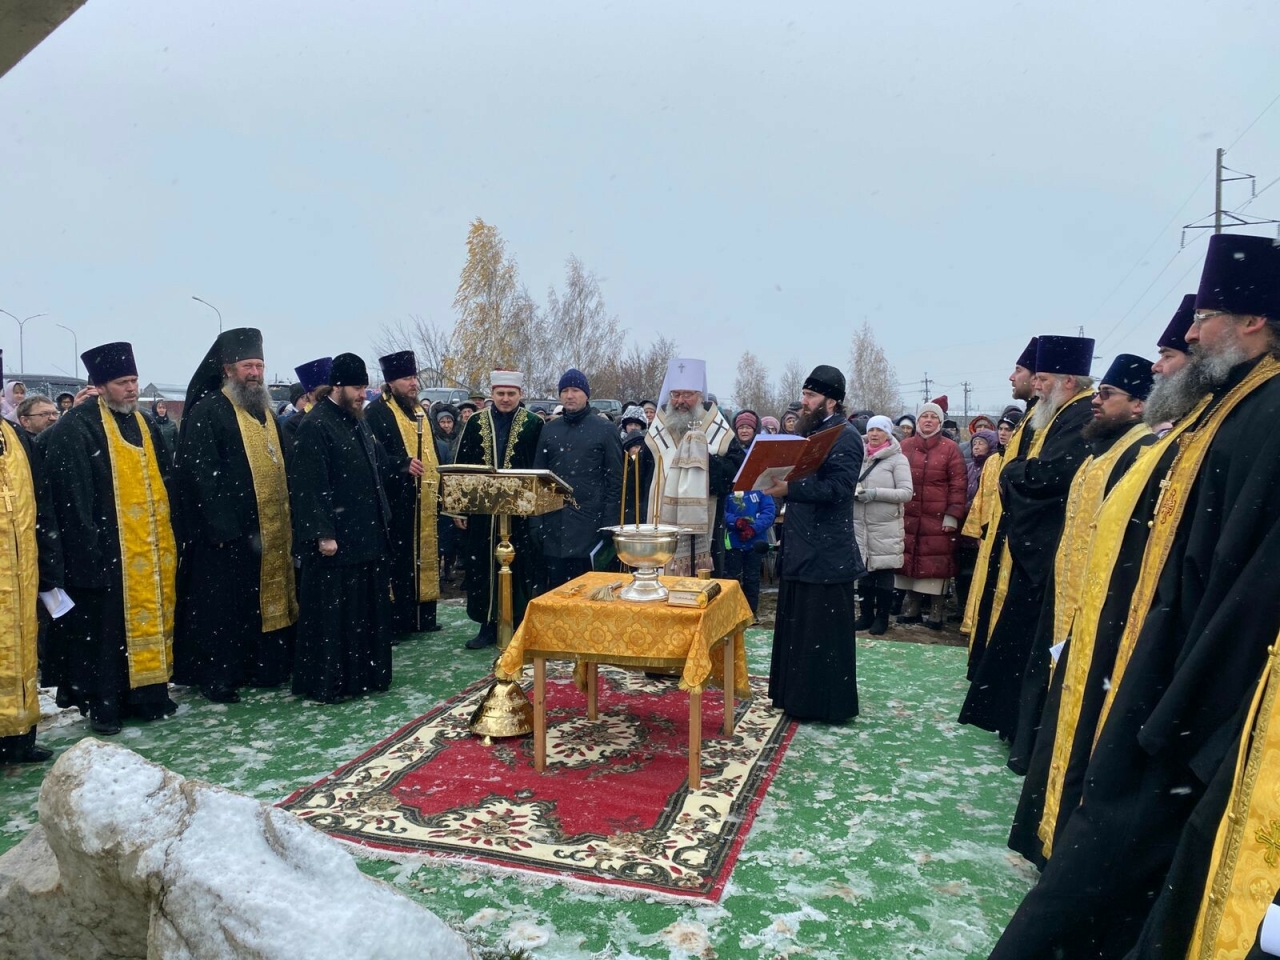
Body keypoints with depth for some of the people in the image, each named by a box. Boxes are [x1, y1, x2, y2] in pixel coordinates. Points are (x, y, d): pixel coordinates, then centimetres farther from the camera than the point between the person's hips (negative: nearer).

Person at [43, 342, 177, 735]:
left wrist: (167, 536, 15)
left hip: (151, 550, 7)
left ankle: (148, 693, 21)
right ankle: (104, 703, 10)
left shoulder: (144, 425, 14)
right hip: (108, 551, -7)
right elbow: (73, 494, -13)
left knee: (149, 618, 10)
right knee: (105, 626, 0)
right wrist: (90, 548, -17)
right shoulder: (77, 428, -8)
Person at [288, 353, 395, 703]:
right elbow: (309, 486, -17)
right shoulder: (315, 426, -12)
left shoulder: (358, 422, 13)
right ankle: (327, 682, 11)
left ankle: (366, 672, 25)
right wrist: (323, 533, -20)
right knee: (332, 610, 1)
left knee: (368, 606, 14)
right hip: (336, 537, -8)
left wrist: (381, 518, 16)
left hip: (367, 533, 8)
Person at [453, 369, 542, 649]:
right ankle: (488, 625, 19)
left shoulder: (534, 425, 1)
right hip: (480, 511, 3)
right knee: (481, 568, 7)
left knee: (519, 569, 3)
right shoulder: (475, 423, 7)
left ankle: (520, 627, 15)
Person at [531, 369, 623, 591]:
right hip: (554, 524, 3)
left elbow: (615, 481, -3)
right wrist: (536, 522, 3)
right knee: (554, 589, 8)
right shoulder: (549, 430, 10)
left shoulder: (606, 430, 0)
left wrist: (610, 525, -9)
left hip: (590, 523, -3)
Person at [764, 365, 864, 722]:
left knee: (825, 632, 0)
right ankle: (797, 696, 26)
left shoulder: (845, 437, -12)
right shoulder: (811, 431, 16)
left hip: (827, 554, -9)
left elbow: (837, 488, -24)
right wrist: (778, 480, 1)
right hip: (801, 548, 9)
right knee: (796, 626, 15)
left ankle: (829, 704, 11)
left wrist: (789, 488, -28)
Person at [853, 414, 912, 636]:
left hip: (886, 526, -4)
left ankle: (882, 617, 13)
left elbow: (907, 492, -10)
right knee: (864, 570, 9)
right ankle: (866, 614, 20)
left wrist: (876, 493, -19)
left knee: (884, 571, 2)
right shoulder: (860, 456, 10)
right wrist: (853, 491, -4)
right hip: (860, 524, 4)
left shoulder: (897, 459, -3)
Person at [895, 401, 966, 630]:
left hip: (938, 518, -4)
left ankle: (936, 613, 7)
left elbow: (958, 484, -4)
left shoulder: (950, 448, -1)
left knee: (936, 563, -2)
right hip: (908, 517, 4)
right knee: (908, 560, 8)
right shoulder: (905, 446, 9)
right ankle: (910, 609, 19)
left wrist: (952, 515, -10)